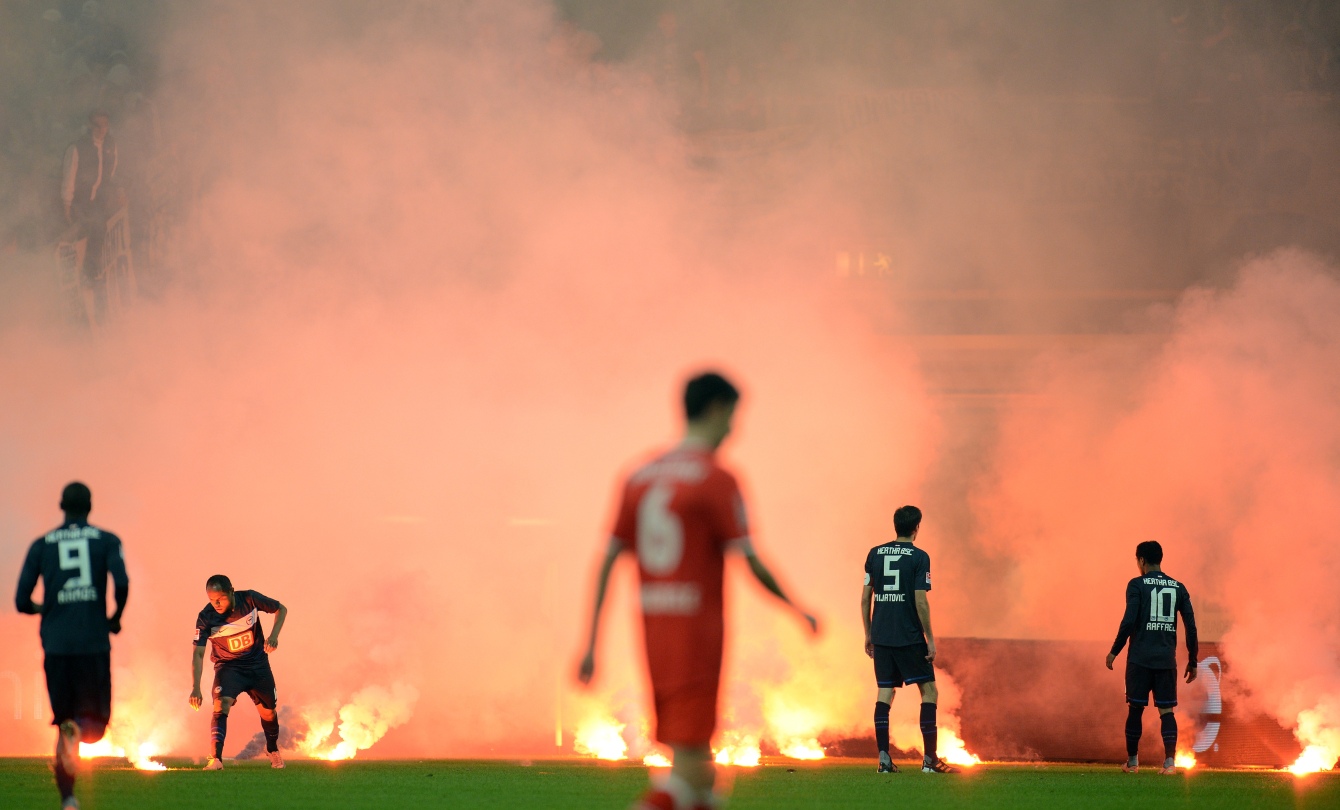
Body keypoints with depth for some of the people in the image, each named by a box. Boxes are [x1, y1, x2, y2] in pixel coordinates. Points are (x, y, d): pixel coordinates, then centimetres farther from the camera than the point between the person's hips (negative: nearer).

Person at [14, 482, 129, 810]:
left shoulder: (41, 545, 9)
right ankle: (79, 729, -30)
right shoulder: (106, 541, 6)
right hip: (94, 643, -1)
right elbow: (122, 583, -11)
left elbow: (22, 602, 5)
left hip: (56, 646, 2)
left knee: (64, 723, 12)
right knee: (95, 725, 6)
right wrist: (116, 618, 8)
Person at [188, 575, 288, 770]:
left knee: (268, 711, 13)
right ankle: (216, 759, -33)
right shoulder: (206, 618, -24)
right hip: (228, 666, -2)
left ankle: (272, 749, 43)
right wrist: (196, 688, -37)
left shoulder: (249, 599, -19)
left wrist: (273, 636, -19)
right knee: (221, 705, -27)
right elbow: (198, 654, -26)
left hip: (258, 663, 2)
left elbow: (281, 609, -3)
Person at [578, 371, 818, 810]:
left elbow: (606, 562, 9)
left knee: (698, 771, 12)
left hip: (652, 630, 7)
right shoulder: (716, 480, -8)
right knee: (689, 770, -9)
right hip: (698, 633, -7)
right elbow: (753, 565, -8)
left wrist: (591, 644, 10)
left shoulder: (640, 477, 12)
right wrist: (798, 611, 9)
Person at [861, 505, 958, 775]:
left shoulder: (875, 554, 7)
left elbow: (865, 597, 8)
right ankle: (929, 758, -2)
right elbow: (921, 601, -11)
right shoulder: (919, 558, -7)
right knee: (929, 691, 4)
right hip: (909, 637, -5)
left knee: (885, 692, 7)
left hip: (881, 636, 5)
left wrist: (868, 634, 17)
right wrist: (930, 638, -6)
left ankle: (884, 759, 0)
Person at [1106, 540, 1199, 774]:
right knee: (1166, 710, 2)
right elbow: (1191, 627, 7)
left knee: (1136, 708, 8)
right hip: (1167, 659, 2)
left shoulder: (1137, 585, -1)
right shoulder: (1178, 588, 10)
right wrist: (1192, 661, 13)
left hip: (1140, 658, -2)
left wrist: (1114, 651, -2)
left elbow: (1129, 621, -11)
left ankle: (1132, 761, 15)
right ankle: (1169, 761, -12)